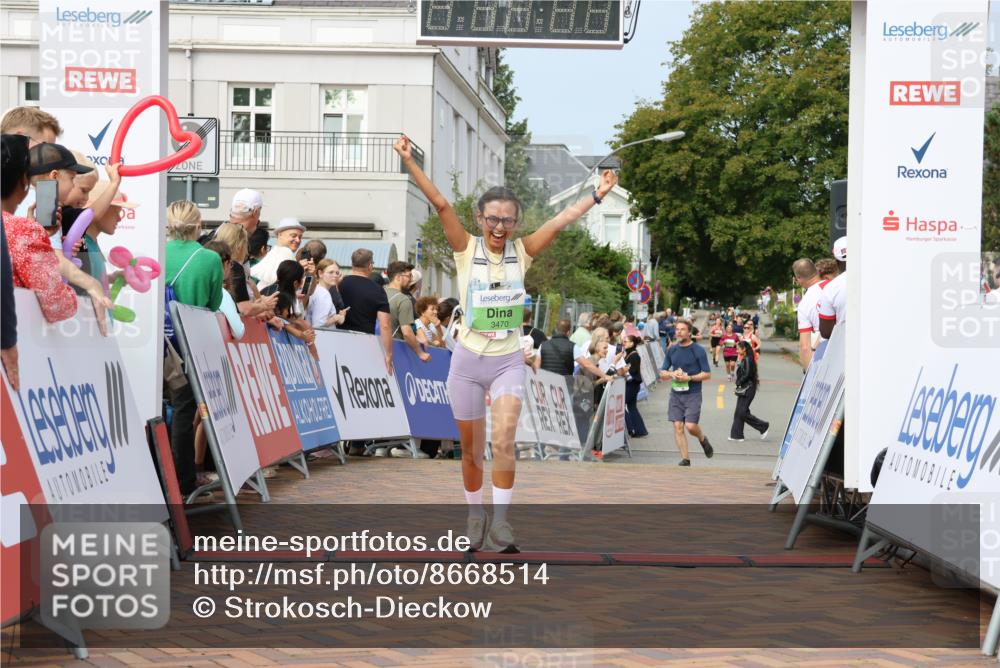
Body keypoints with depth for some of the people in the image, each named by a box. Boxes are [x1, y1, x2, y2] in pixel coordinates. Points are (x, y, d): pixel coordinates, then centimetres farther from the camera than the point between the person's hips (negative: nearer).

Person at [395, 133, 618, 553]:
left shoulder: (522, 252, 0)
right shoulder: (466, 250, -4)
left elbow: (562, 220, -6)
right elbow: (441, 205, -13)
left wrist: (597, 195, -13)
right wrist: (409, 162, -19)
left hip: (508, 361, 0)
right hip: (468, 360, 0)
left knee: (503, 441, -20)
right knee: (471, 450, 9)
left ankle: (499, 522, -16)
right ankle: (475, 518, 27)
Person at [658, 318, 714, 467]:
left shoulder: (698, 350, -5)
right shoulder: (672, 350, 9)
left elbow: (707, 374, -6)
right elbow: (662, 373, 13)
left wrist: (689, 378, -17)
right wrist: (672, 374, -8)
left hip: (693, 394, -4)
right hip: (676, 393, 4)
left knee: (691, 426, -13)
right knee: (678, 426, -2)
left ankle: (703, 439, 21)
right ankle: (685, 459, 6)